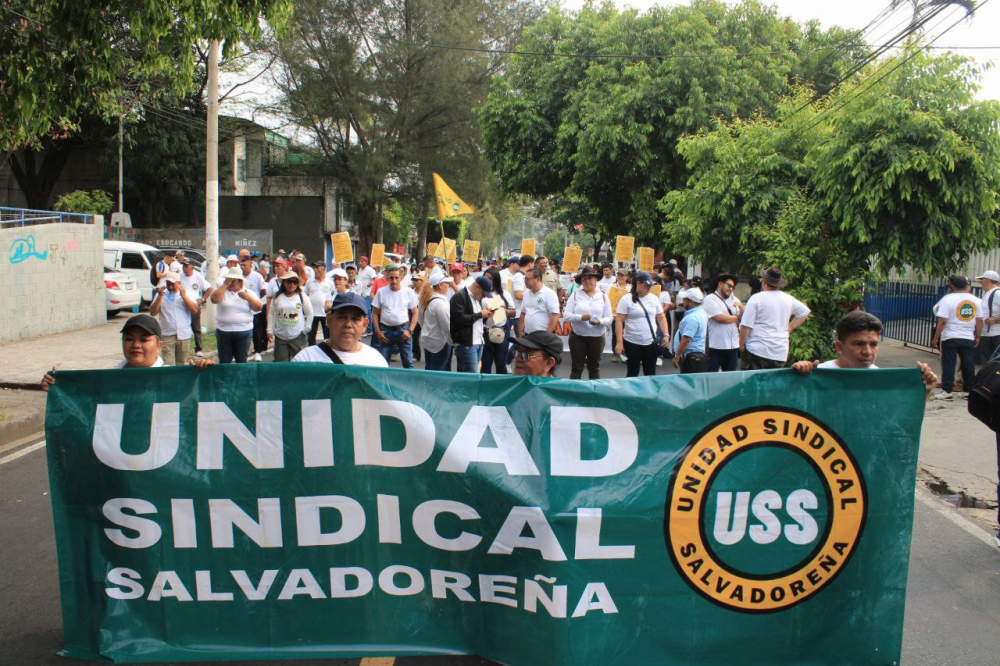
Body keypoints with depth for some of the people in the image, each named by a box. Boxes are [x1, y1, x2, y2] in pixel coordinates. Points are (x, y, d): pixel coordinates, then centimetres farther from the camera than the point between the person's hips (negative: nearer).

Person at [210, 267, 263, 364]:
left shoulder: (248, 293, 6)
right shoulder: (222, 291, 5)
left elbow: (259, 308, -2)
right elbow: (214, 299, -16)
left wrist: (248, 297, -15)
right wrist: (225, 285, -12)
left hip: (244, 331, 0)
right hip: (223, 331, 0)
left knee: (241, 361, 9)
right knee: (224, 361, 6)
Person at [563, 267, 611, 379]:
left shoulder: (603, 296, 3)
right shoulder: (575, 295, 0)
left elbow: (609, 318, 1)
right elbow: (566, 315, -7)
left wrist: (600, 321, -21)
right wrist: (581, 317, -24)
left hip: (597, 337, 1)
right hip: (577, 337, -1)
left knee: (594, 368, 12)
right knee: (576, 368, 4)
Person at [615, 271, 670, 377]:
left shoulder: (654, 298, 8)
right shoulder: (626, 299, -6)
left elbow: (661, 318, 14)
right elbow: (619, 321, -9)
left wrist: (666, 335, 1)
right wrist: (619, 342, -15)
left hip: (650, 343, 4)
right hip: (632, 343, -4)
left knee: (650, 373, 7)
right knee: (632, 373, 4)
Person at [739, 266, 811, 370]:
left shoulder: (756, 298, -9)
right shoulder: (788, 299, 6)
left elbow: (746, 326, -11)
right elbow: (805, 312, 21)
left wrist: (741, 344, 3)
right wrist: (789, 328, 19)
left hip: (757, 351, -5)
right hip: (780, 353, 5)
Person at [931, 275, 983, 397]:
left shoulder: (947, 299, -10)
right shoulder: (975, 300, 4)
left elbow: (942, 321, -14)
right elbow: (979, 321, 6)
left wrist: (935, 338, -9)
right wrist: (977, 337, 16)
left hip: (950, 338, -4)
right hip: (968, 339, 4)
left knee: (948, 364, 2)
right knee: (968, 365, 11)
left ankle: (947, 391, 1)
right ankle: (968, 390, 17)